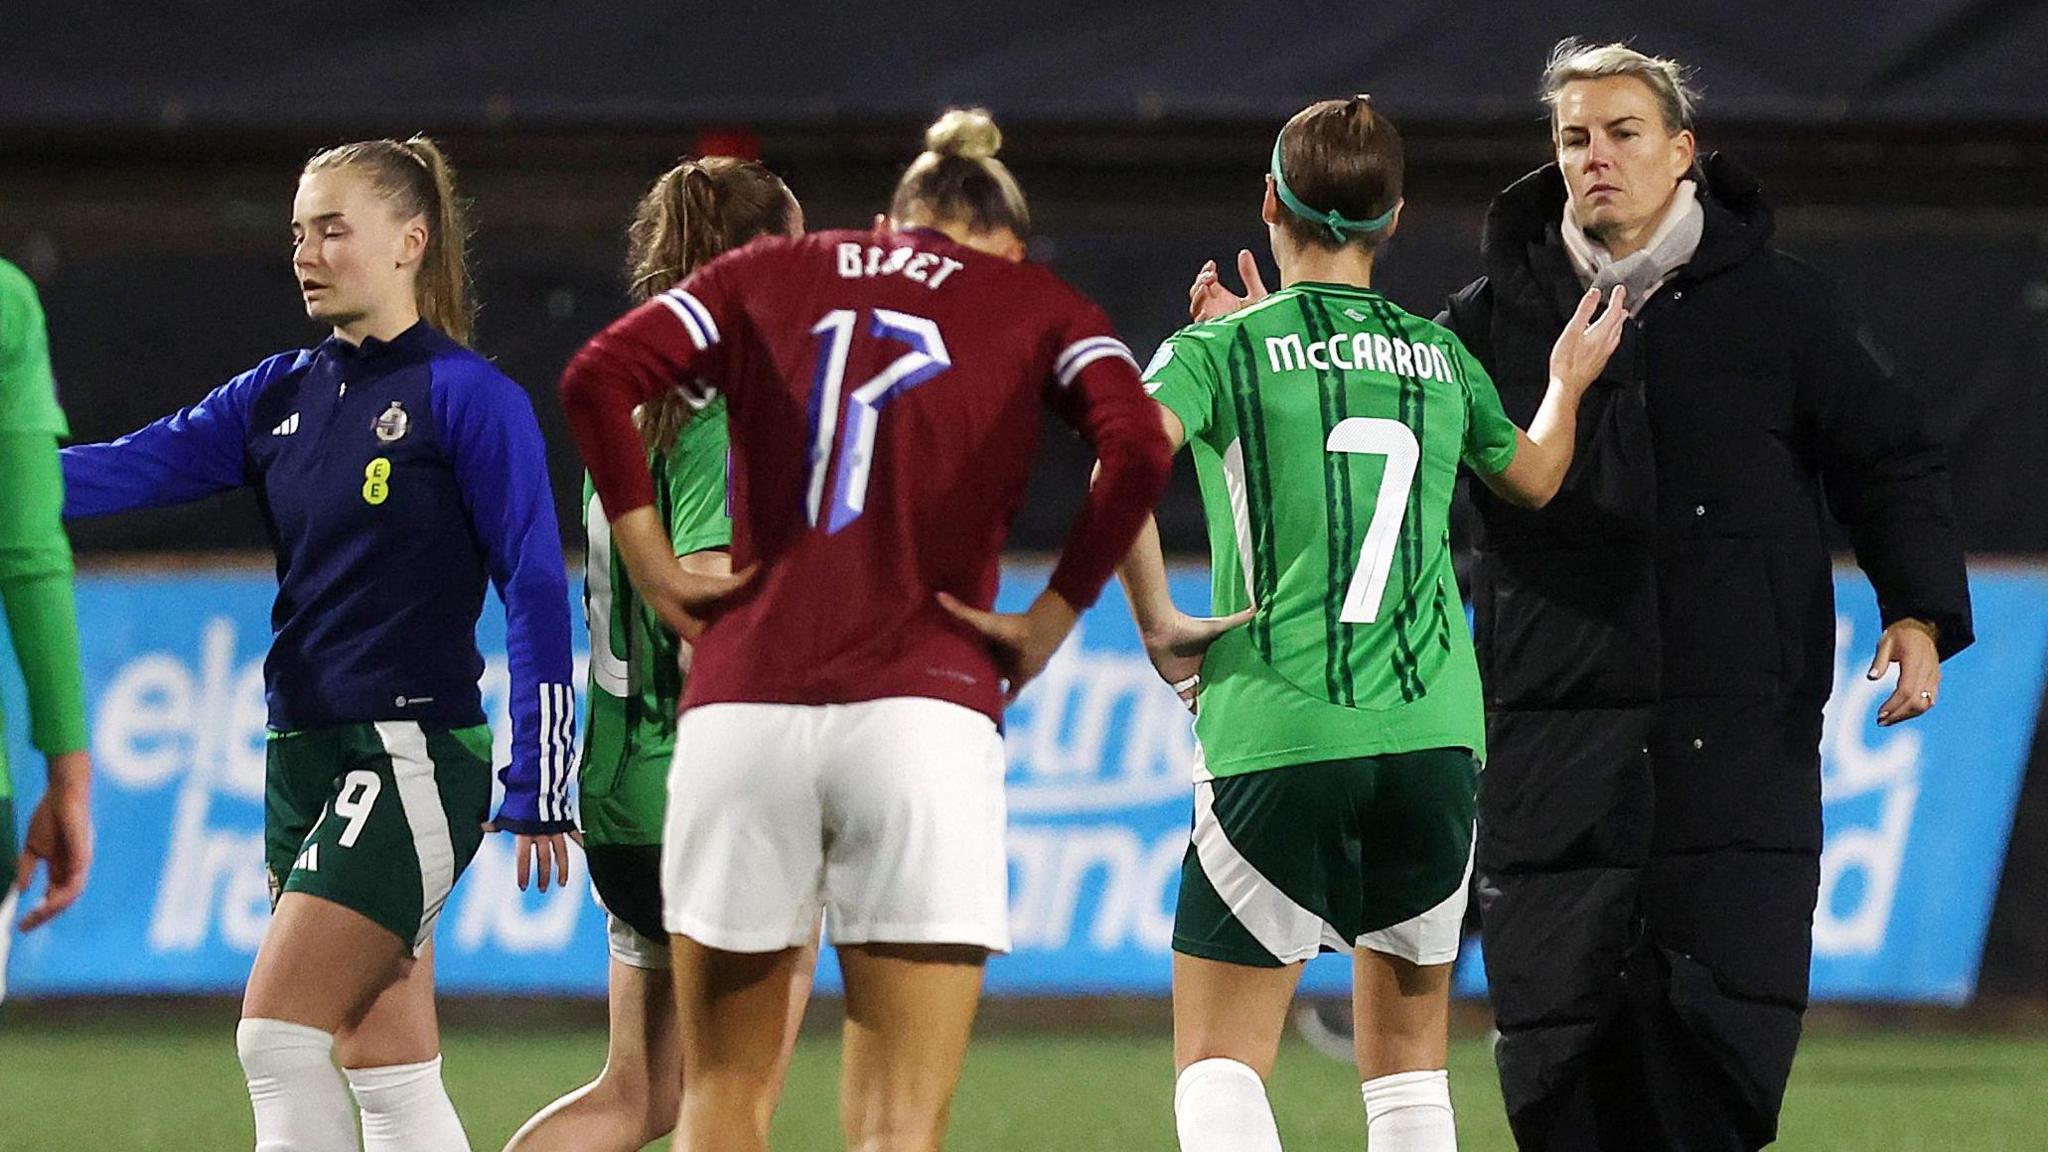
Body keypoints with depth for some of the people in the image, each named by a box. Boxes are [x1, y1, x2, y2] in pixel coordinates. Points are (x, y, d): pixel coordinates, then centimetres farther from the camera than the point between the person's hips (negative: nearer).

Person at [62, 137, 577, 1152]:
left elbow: (536, 593, -8)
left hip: (412, 758, -7)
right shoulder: (279, 396, 12)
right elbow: (126, 470, 2)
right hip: (304, 758, 7)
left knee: (277, 1035, -15)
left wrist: (538, 793, -12)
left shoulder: (469, 397, -7)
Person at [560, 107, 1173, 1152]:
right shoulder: (1038, 307, 12)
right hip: (923, 706, -2)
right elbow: (1137, 448, -7)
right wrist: (1049, 623, -1)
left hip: (742, 704, 2)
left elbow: (596, 378, 3)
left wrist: (650, 561, 7)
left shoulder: (771, 274, 17)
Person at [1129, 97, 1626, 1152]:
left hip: (1275, 737, -4)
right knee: (1409, 1057, 15)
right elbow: (1533, 478, 32)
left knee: (1220, 1065, 0)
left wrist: (1156, 622, -10)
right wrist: (1569, 382, 50)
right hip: (1433, 737, 4)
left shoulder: (1219, 350, 0)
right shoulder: (1441, 358, 12)